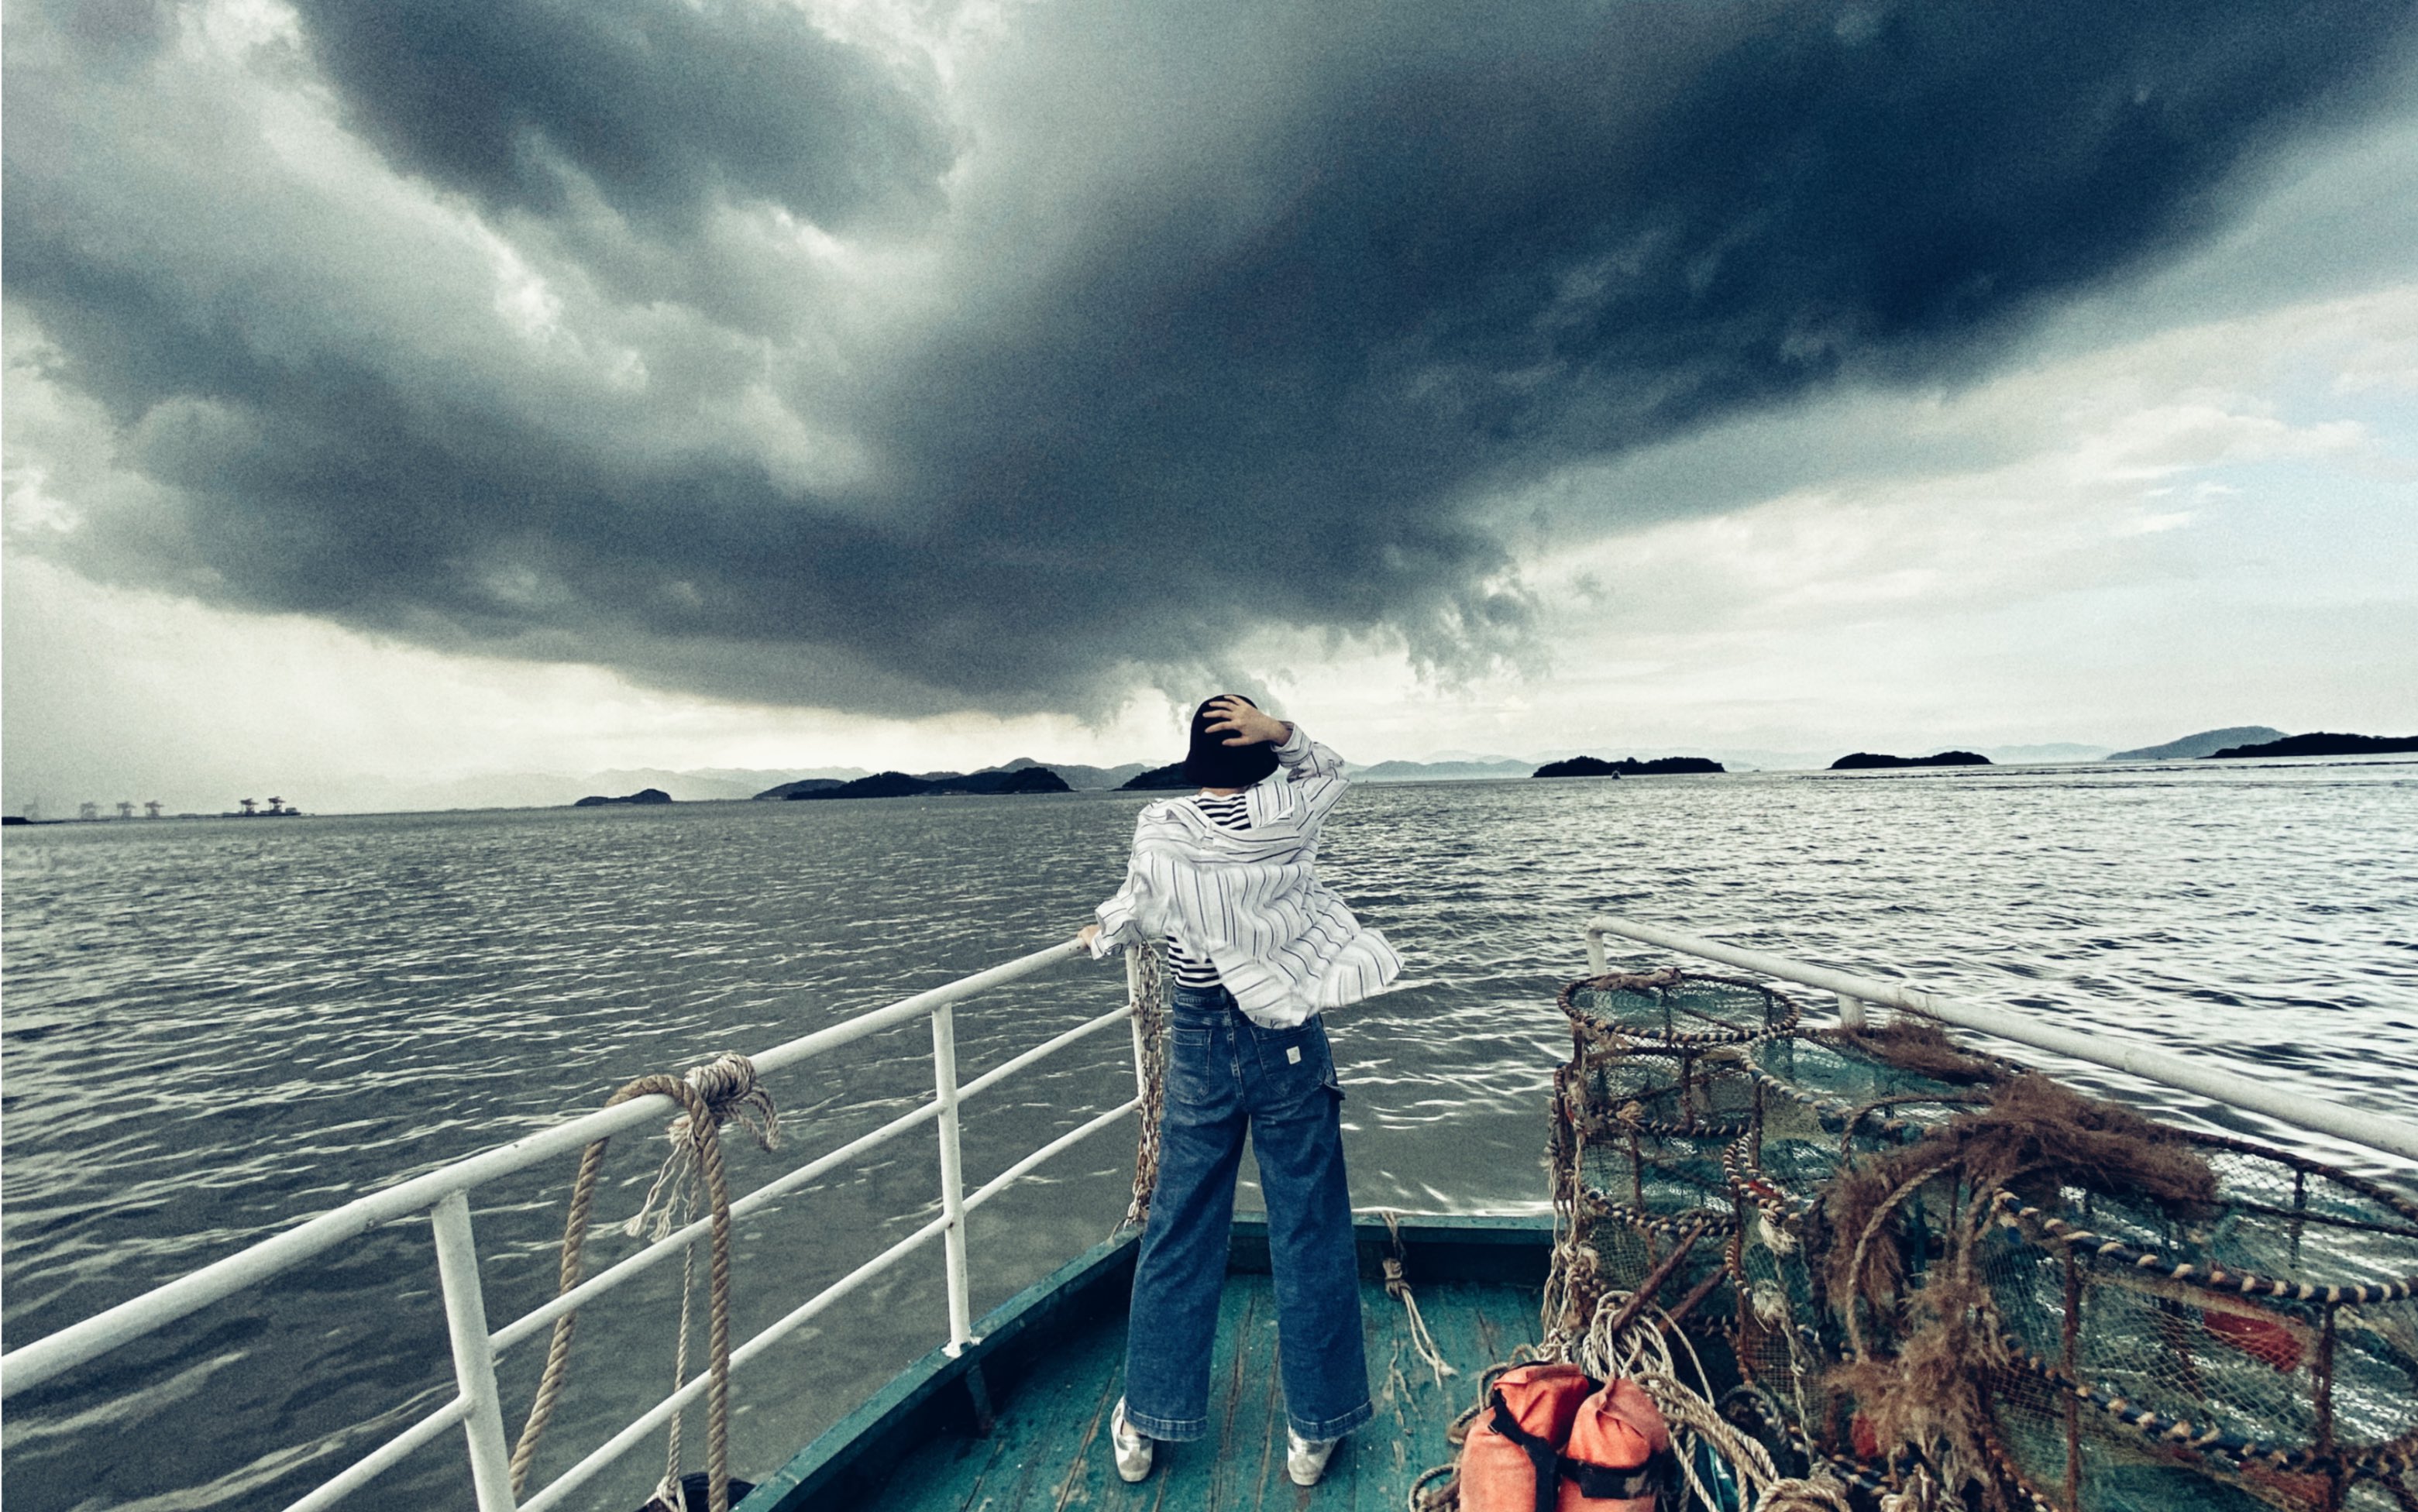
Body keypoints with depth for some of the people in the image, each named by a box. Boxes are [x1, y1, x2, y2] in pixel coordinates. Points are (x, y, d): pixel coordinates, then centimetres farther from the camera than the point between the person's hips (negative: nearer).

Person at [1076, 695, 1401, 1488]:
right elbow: (1330, 767, 12)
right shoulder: (1287, 815, -8)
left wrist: (1099, 936, 28)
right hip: (1290, 1045, 0)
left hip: (1200, 1048, 1)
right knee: (1309, 1234, 13)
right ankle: (1314, 1429, 28)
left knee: (1179, 1234, 15)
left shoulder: (1159, 831, -9)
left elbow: (1134, 917, 6)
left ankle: (1144, 1424, 31)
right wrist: (1280, 730, -5)